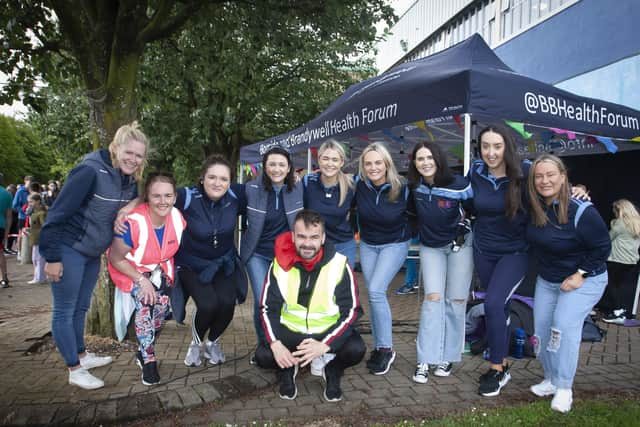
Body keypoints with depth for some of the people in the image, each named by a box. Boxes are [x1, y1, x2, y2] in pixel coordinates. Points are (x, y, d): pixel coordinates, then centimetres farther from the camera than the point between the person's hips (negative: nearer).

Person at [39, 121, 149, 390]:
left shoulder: (131, 179, 0)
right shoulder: (91, 171, -23)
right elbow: (58, 213, -21)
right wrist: (52, 257, -19)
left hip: (93, 253, 7)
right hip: (68, 250, -7)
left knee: (81, 308, 19)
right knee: (64, 311, 3)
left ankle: (81, 355, 33)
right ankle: (75, 370, 11)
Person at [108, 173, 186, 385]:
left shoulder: (178, 219, -17)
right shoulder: (133, 223, -32)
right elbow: (116, 259, -18)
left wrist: (169, 272, -7)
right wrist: (141, 281, -21)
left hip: (159, 268, 4)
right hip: (130, 270, -4)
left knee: (163, 302, -18)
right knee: (145, 302, -27)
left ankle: (143, 352, 7)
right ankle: (149, 360, -11)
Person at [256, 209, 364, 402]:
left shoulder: (339, 264, -15)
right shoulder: (280, 264, -9)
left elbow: (351, 312, -14)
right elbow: (268, 308, -3)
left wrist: (325, 345, -27)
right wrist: (275, 344, -21)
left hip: (329, 332, -1)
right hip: (290, 331, 1)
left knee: (356, 349, -28)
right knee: (262, 355, -24)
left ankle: (332, 372, 8)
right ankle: (287, 369, 13)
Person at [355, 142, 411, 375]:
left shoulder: (402, 188, -19)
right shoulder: (359, 184, -14)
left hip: (395, 244, -3)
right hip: (367, 244, 4)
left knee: (376, 291, -17)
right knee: (373, 295, 6)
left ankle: (386, 349, -2)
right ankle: (379, 346, 21)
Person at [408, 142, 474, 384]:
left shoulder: (458, 185, -21)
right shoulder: (413, 185, -12)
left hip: (460, 244, -1)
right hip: (430, 247, 2)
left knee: (456, 301, 2)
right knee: (433, 298, -8)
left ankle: (448, 357, 16)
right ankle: (425, 361, -5)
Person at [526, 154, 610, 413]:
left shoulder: (581, 212, -25)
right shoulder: (535, 208, -8)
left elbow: (602, 247, -16)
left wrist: (580, 275, -18)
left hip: (584, 280, -6)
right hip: (546, 280, 6)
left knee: (564, 325, -18)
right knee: (541, 327, 5)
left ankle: (564, 388, -4)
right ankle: (550, 379, 23)